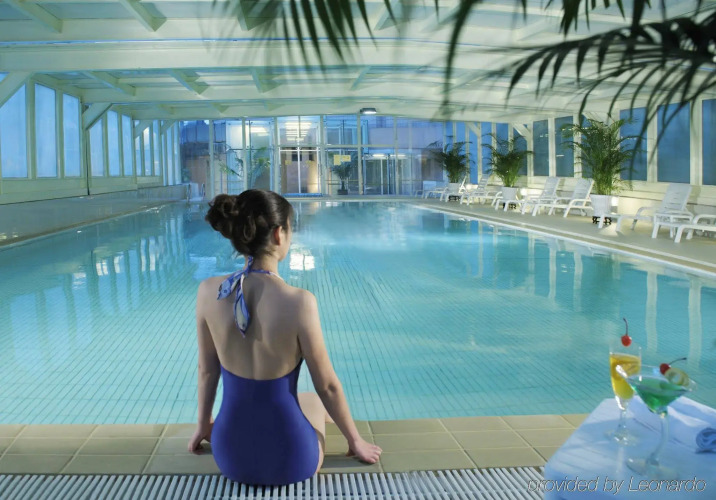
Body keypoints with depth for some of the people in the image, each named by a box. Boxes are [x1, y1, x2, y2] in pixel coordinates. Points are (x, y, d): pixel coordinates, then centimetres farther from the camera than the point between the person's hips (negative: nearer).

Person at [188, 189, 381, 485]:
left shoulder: (208, 292, -13)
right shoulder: (298, 302, -25)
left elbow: (207, 370, 3)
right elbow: (327, 386, -12)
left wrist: (203, 425, 21)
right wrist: (355, 441, 5)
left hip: (230, 455, 4)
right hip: (288, 460, -3)